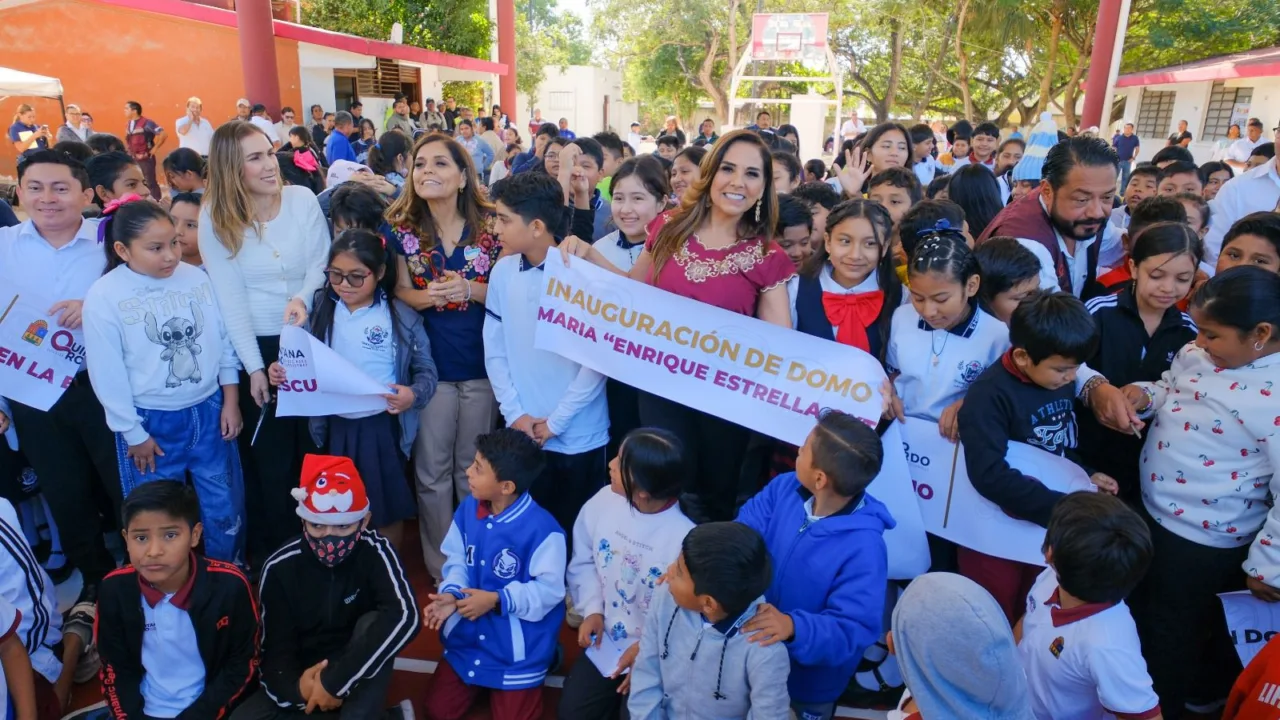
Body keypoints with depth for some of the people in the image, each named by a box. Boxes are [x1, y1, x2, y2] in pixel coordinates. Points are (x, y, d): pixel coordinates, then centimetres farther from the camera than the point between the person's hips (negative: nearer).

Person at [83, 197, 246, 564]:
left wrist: (230, 400, 3)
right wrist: (133, 433, -6)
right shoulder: (103, 297, -13)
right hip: (151, 422, -3)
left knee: (226, 508, 15)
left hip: (209, 411, 3)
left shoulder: (196, 278, -4)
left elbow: (223, 340, 3)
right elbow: (107, 373, -10)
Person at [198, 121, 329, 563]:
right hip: (255, 345, -1)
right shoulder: (215, 218, -9)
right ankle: (270, 551, 28)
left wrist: (303, 297, -24)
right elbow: (229, 298, -9)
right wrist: (254, 366, -11)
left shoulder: (303, 199, -5)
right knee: (268, 456, 9)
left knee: (312, 445, 11)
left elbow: (322, 262, -3)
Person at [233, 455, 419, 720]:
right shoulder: (280, 567, -12)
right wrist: (295, 687, -30)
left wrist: (335, 681, -37)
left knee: (373, 623, -31)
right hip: (303, 674, 4)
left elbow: (405, 618, -37)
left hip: (359, 674, -4)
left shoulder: (374, 551, -21)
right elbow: (275, 648, -7)